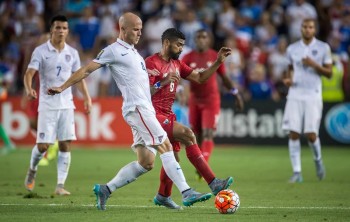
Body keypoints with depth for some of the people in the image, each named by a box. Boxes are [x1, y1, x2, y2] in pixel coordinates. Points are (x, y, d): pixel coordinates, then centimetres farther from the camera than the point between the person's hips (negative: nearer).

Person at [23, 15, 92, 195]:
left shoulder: (72, 53, 8)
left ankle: (60, 185, -1)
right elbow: (29, 73, -12)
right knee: (43, 145, -6)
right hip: (47, 104, -3)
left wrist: (87, 97, 3)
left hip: (66, 104, 3)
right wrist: (29, 89, -32)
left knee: (65, 145, -4)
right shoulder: (41, 51, -4)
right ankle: (32, 171, 24)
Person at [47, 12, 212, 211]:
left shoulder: (133, 52, 23)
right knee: (166, 146, -15)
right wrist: (62, 88, -6)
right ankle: (187, 193, -19)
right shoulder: (113, 50, -1)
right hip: (137, 108, -9)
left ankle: (106, 189, 9)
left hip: (145, 110, 9)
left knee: (146, 162, 4)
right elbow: (87, 70, -1)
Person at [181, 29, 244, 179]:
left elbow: (224, 78, 9)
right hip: (194, 101, 2)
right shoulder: (188, 58, -1)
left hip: (211, 101, -2)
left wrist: (236, 94, 10)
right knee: (196, 135, 8)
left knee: (208, 134, -13)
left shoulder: (215, 57, -1)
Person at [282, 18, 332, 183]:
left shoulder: (323, 48, 1)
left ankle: (318, 160, 23)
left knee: (311, 134, -8)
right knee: (293, 133, -7)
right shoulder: (292, 49, 10)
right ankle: (297, 172, -2)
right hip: (295, 94, 2)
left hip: (313, 95, -2)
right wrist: (288, 79, 2)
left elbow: (329, 73, 1)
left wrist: (314, 65, -15)